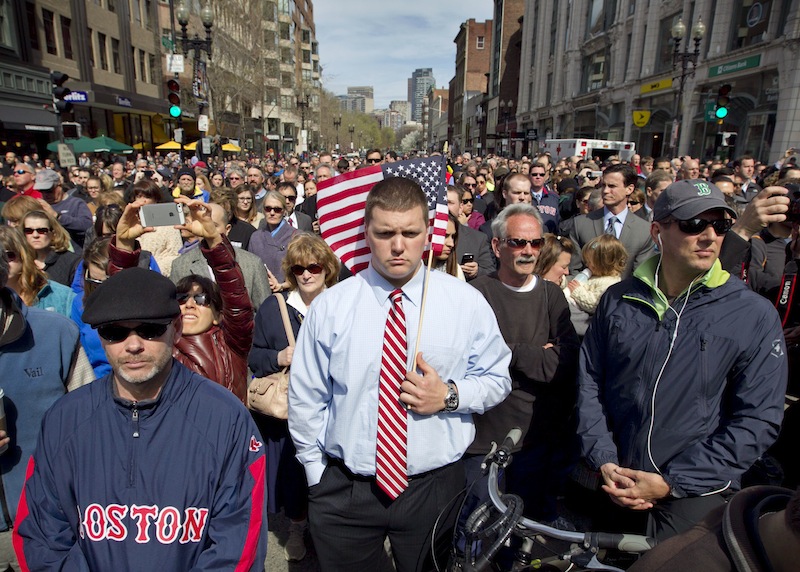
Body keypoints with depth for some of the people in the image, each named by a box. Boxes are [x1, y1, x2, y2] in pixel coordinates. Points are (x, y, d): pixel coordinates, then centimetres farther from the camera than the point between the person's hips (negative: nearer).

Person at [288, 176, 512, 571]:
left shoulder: (466, 302, -7)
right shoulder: (330, 306, -7)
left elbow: (497, 379, 2)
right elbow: (306, 399, 0)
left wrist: (450, 396, -16)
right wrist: (317, 476, 2)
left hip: (435, 489, 1)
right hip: (342, 492, 0)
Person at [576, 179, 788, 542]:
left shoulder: (756, 317, -10)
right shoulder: (618, 300, -2)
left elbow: (758, 419, -11)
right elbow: (589, 381, 1)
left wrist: (671, 482, -16)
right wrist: (603, 461, -9)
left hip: (694, 497, -2)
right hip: (615, 484, 3)